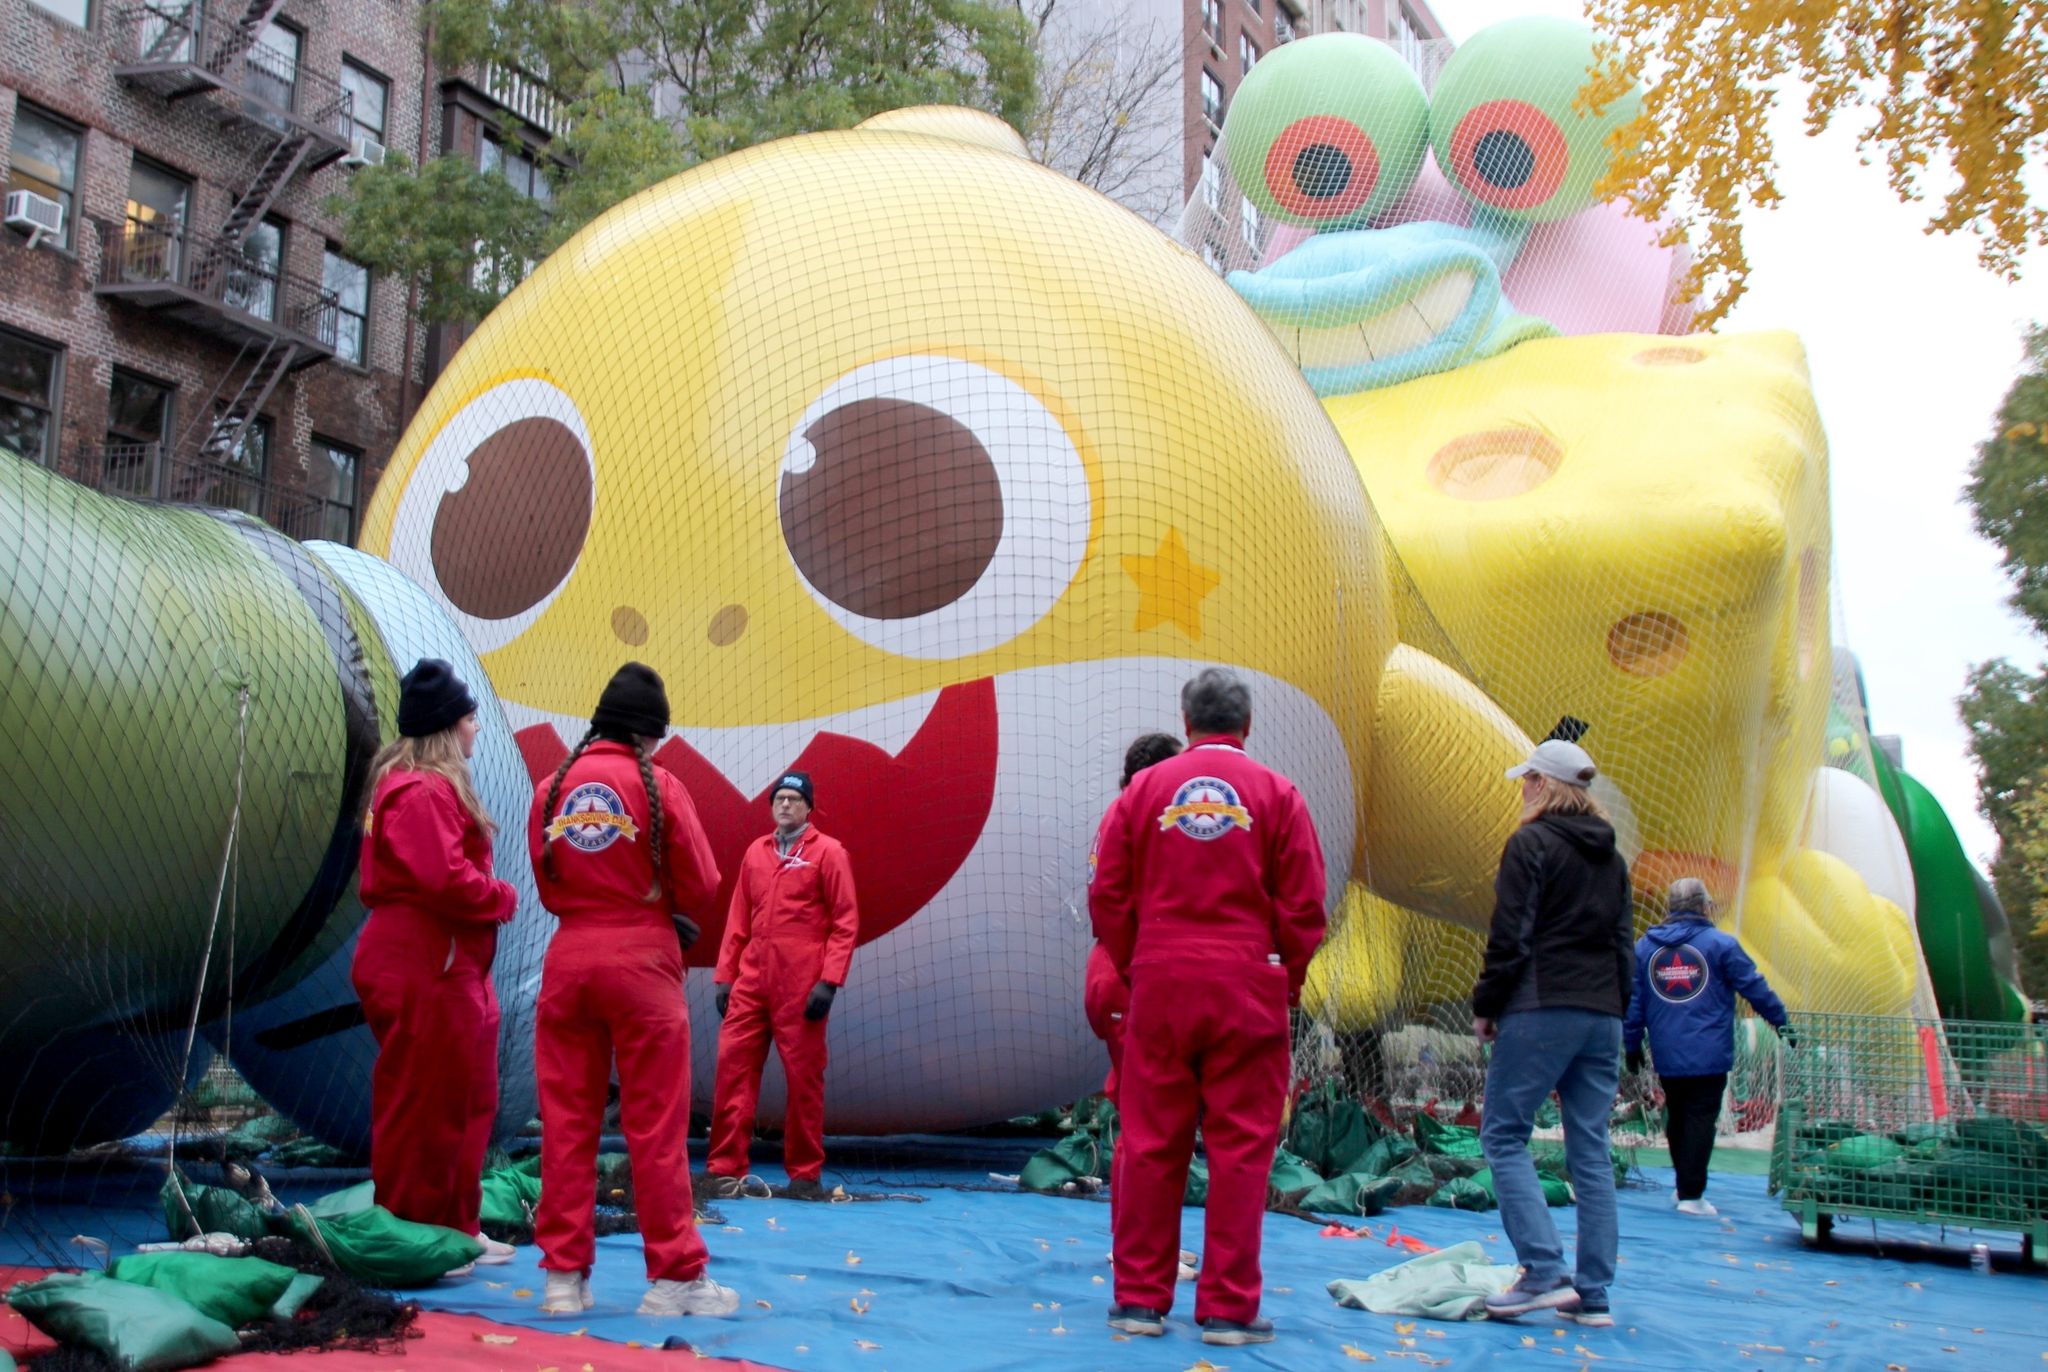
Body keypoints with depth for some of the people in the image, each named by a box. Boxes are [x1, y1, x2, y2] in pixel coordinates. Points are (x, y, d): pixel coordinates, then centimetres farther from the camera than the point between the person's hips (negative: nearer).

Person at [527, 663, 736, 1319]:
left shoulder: (551, 788, 6)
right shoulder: (658, 785, -6)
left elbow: (548, 887, 12)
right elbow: (699, 887, -4)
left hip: (568, 960, 4)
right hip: (642, 963, -4)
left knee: (566, 1122, 9)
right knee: (656, 1128, 2)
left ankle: (564, 1275, 13)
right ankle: (676, 1277, 6)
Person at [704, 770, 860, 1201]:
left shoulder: (828, 852, 0)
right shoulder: (755, 852, 14)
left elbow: (846, 922, -4)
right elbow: (738, 920, 16)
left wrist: (829, 980, -12)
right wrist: (724, 975, 9)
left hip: (801, 986, -4)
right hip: (751, 982, 4)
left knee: (804, 1076, 2)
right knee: (733, 1066, 0)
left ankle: (805, 1175, 13)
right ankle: (725, 1169, 7)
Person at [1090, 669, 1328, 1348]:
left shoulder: (1144, 789, 4)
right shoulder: (1276, 793, 0)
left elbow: (1107, 896, 3)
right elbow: (1303, 905, -2)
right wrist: (1287, 981, 10)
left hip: (1160, 986, 2)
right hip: (1248, 989, -1)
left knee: (1149, 1144, 8)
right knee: (1240, 1147, 4)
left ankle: (1140, 1297, 16)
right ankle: (1228, 1308, 8)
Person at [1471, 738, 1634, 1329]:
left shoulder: (1531, 843, -5)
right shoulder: (1612, 858, 17)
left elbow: (1510, 937, -10)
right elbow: (1625, 943, 18)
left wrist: (1486, 1006, -3)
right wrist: (1615, 1009, 20)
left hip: (1542, 1010, -7)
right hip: (1602, 1015, 7)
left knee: (1503, 1135, -2)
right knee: (1590, 1150, 7)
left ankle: (1545, 1273, -12)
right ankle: (1594, 1295, 7)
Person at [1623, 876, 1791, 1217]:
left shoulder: (1644, 946, 4)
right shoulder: (1720, 944, -5)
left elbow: (1632, 1001, 5)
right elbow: (1754, 987, -1)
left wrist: (1632, 1045, 13)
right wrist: (1782, 1022, 12)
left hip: (1666, 1056, 4)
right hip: (1708, 1055, -4)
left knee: (1676, 1117, 18)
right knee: (1701, 1119, -1)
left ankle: (1685, 1186, 28)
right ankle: (1691, 1195, -4)